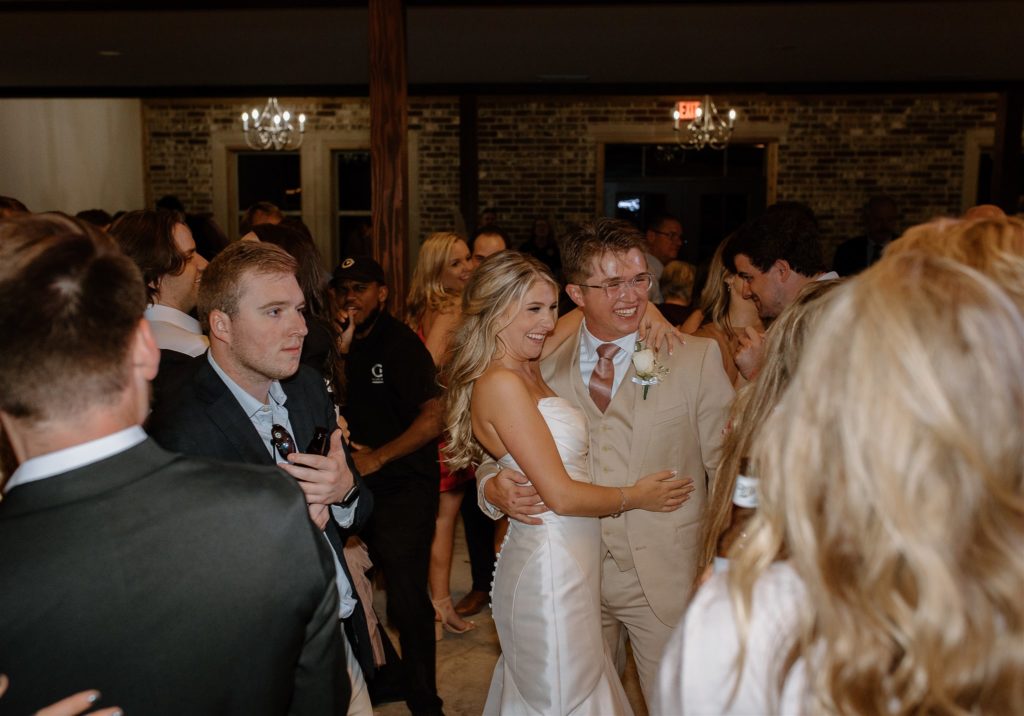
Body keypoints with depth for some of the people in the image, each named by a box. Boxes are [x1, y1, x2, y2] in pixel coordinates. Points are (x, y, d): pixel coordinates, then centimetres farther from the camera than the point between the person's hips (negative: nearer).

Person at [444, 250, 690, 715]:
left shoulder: (528, 370, 6)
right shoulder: (501, 383, -21)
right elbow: (561, 495, -20)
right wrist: (636, 497, -7)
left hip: (567, 559, 9)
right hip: (551, 566, -9)